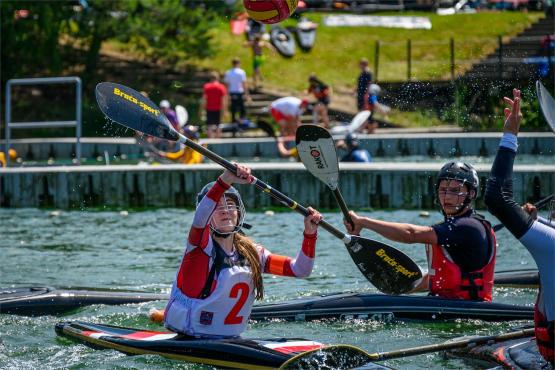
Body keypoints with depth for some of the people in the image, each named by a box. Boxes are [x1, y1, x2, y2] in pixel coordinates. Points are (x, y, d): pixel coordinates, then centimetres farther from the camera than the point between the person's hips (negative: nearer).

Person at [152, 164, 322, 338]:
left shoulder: (252, 253, 10)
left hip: (230, 340, 6)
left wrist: (310, 233, -8)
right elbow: (200, 217, -28)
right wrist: (225, 179, -41)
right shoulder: (202, 244, -6)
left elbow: (300, 270, 6)